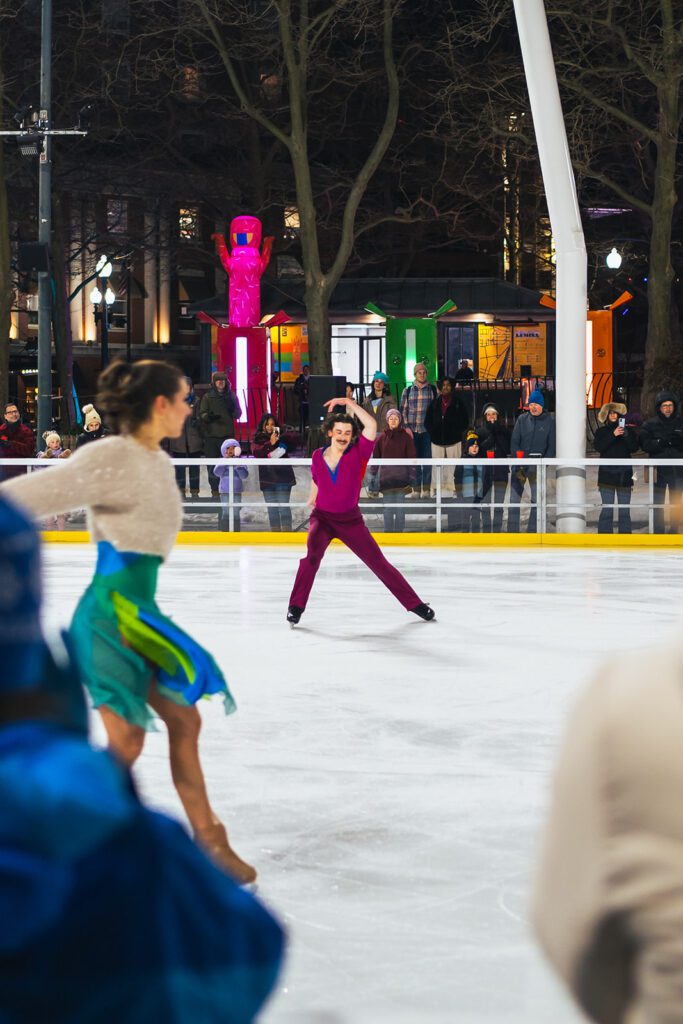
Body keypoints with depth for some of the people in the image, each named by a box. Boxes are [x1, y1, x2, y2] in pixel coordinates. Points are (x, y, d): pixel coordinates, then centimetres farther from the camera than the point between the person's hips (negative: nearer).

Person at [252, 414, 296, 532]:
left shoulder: (281, 437, 2)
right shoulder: (258, 439, 7)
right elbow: (256, 452, -9)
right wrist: (270, 444, -22)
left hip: (282, 476, -3)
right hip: (267, 477, 3)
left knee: (283, 506, -9)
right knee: (271, 508, 9)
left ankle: (286, 530, -8)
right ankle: (275, 531, 15)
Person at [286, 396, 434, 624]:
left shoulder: (358, 453, -12)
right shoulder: (318, 456, -6)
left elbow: (372, 425, -29)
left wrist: (349, 403, -26)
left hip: (350, 520, 0)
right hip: (322, 518, 0)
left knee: (379, 564, 4)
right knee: (312, 556, -29)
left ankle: (415, 604, 16)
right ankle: (296, 606, -19)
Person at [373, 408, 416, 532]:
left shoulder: (405, 437, 3)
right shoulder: (382, 437, 7)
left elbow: (411, 458, 1)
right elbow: (375, 457, 9)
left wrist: (411, 479, -5)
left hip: (401, 477, -1)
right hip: (386, 478, 1)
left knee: (400, 508, -1)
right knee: (388, 509, 2)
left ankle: (399, 532, 4)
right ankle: (388, 532, 7)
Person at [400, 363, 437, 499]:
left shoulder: (433, 390, 7)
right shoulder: (408, 391, 9)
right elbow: (403, 410, 9)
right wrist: (406, 426, -1)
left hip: (428, 430, -1)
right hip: (412, 430, 1)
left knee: (427, 459, -2)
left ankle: (426, 489, 2)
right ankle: (416, 489, 6)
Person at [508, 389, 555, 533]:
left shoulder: (550, 421, 0)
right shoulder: (522, 419, 2)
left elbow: (552, 446, 1)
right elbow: (514, 442, 1)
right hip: (520, 465, 1)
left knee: (537, 500, 0)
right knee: (514, 499, -1)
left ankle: (532, 531, 6)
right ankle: (512, 531, 3)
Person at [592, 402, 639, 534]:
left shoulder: (629, 430, 9)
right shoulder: (602, 431, 8)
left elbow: (634, 447, -2)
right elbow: (598, 447, -8)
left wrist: (626, 435, -17)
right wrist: (613, 435, -17)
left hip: (624, 473, 1)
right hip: (607, 474, -1)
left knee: (624, 509, 2)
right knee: (607, 508, -5)